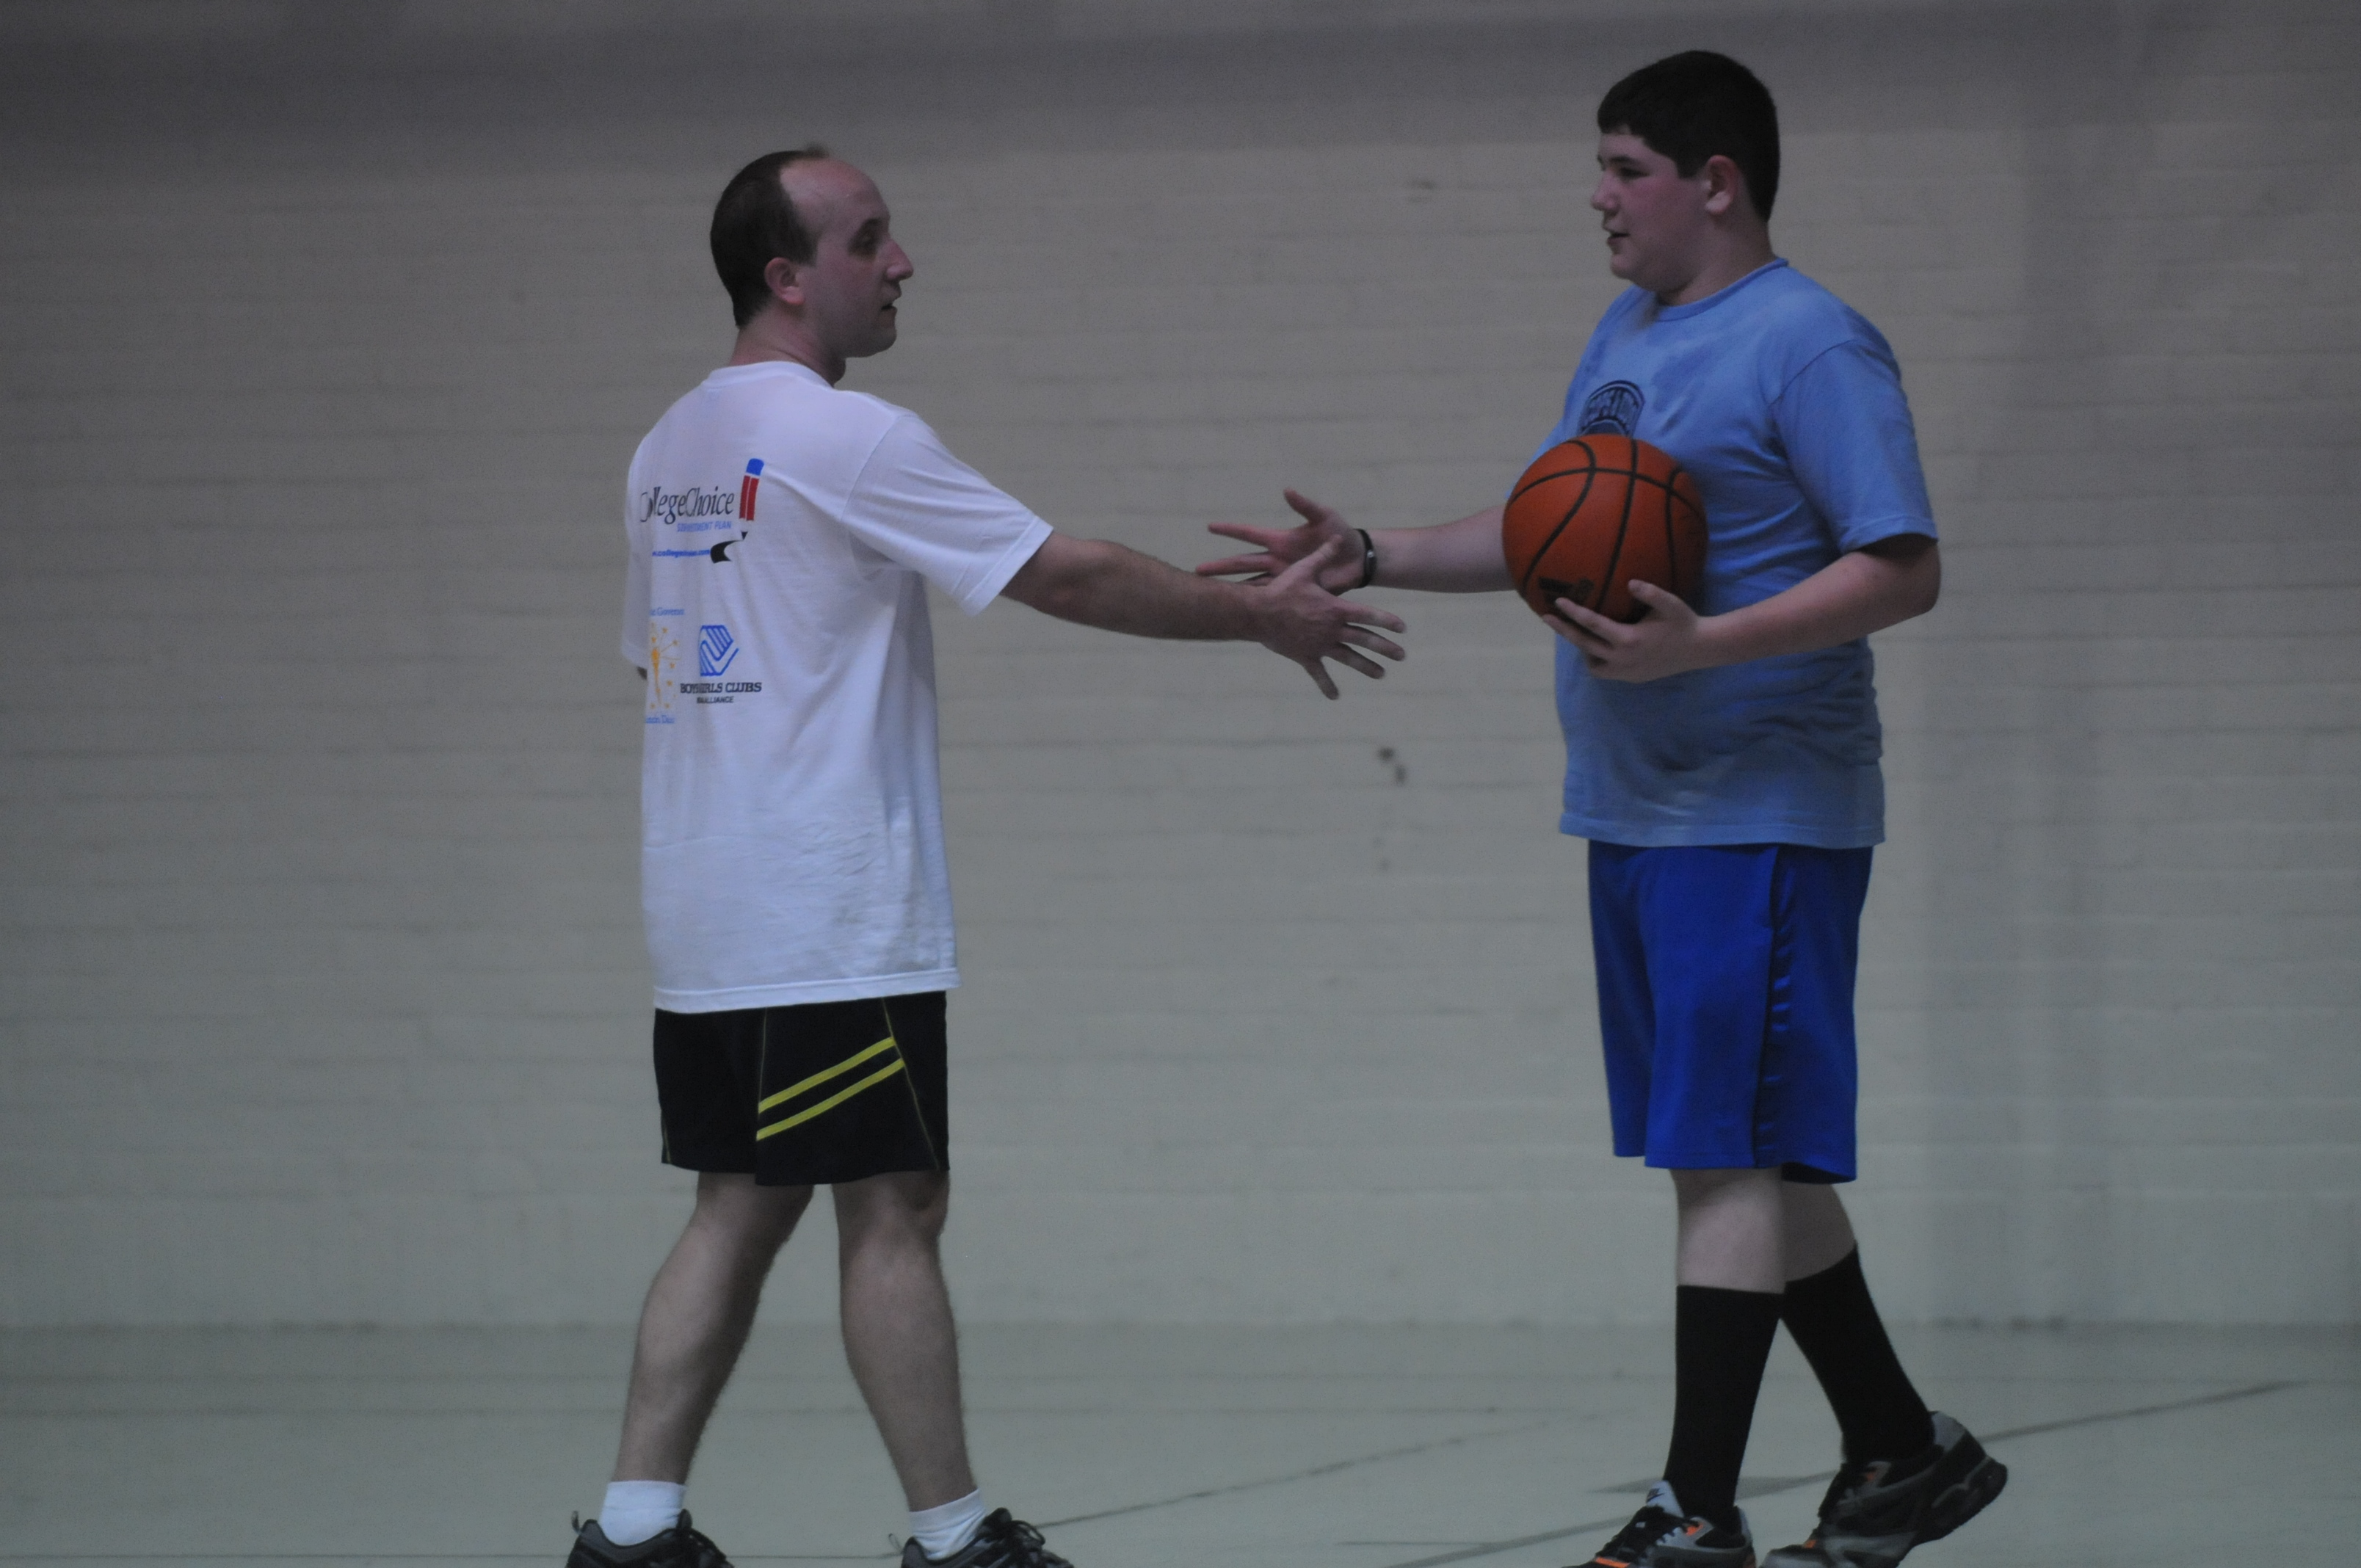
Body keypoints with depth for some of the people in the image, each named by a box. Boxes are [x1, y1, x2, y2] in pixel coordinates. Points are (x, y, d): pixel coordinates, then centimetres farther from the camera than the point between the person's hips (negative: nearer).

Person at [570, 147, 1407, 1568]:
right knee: (894, 1209, -3)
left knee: (743, 1209, 10)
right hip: (833, 919, -8)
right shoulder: (845, 440, -13)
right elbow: (1072, 575, -11)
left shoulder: (673, 450, 14)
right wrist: (1264, 618, -1)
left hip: (707, 919, 9)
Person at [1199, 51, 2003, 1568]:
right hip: (1637, 815, 9)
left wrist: (1703, 646, -27)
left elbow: (1904, 570, -18)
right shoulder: (1628, 332, 16)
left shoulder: (1809, 345, -12)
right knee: (1759, 1158, 12)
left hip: (1757, 820, -9)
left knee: (1732, 1158, -9)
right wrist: (1372, 557, 12)